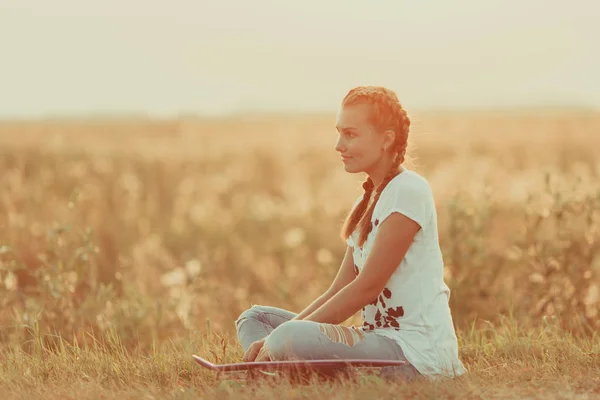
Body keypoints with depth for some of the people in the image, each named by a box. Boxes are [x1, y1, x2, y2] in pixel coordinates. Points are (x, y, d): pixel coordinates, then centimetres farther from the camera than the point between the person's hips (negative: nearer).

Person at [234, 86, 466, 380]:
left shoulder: (408, 190, -11)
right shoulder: (366, 204, 18)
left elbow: (366, 287, -16)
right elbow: (339, 291, 13)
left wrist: (281, 340, -13)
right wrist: (274, 341, -1)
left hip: (416, 352, -10)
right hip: (380, 339, 10)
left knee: (289, 339, -33)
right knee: (254, 318, 10)